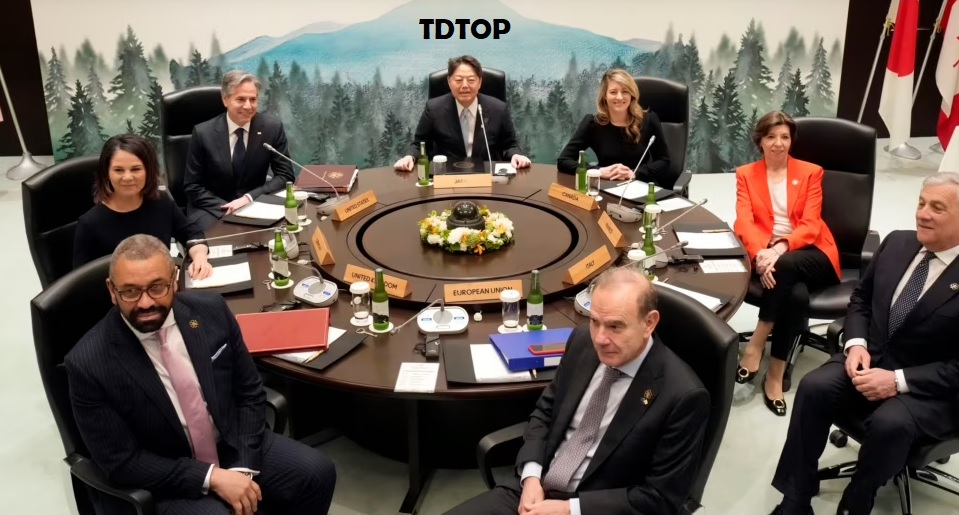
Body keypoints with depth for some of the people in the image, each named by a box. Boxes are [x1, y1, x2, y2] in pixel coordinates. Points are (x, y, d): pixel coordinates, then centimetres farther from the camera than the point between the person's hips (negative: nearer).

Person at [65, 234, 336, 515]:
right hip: (163, 483, -4)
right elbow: (122, 462, -15)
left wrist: (243, 467, -12)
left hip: (234, 445, 4)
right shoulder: (88, 364, -20)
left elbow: (250, 393, 0)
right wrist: (211, 477, -22)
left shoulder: (210, 310, -9)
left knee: (317, 473, -13)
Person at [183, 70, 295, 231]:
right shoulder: (203, 133, -9)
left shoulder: (272, 127, -6)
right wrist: (227, 208, -19)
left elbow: (285, 176, -3)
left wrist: (249, 198, -17)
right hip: (212, 209, -2)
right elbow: (192, 186, -4)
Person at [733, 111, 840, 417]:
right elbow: (744, 221, -4)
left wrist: (781, 249, -25)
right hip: (767, 253, 0)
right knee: (797, 295, -35)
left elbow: (810, 224, -4)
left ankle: (755, 346, -25)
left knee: (785, 267, -38)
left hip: (809, 253, 0)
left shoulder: (811, 172, 9)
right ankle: (775, 374, -22)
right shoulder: (746, 174, 11)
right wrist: (761, 253, -26)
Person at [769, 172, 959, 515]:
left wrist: (899, 381, -24)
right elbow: (860, 298, 14)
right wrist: (856, 344, -5)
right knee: (813, 387, -22)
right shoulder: (897, 243, 4)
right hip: (872, 358, 5)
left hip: (929, 389, -5)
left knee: (890, 423, -34)